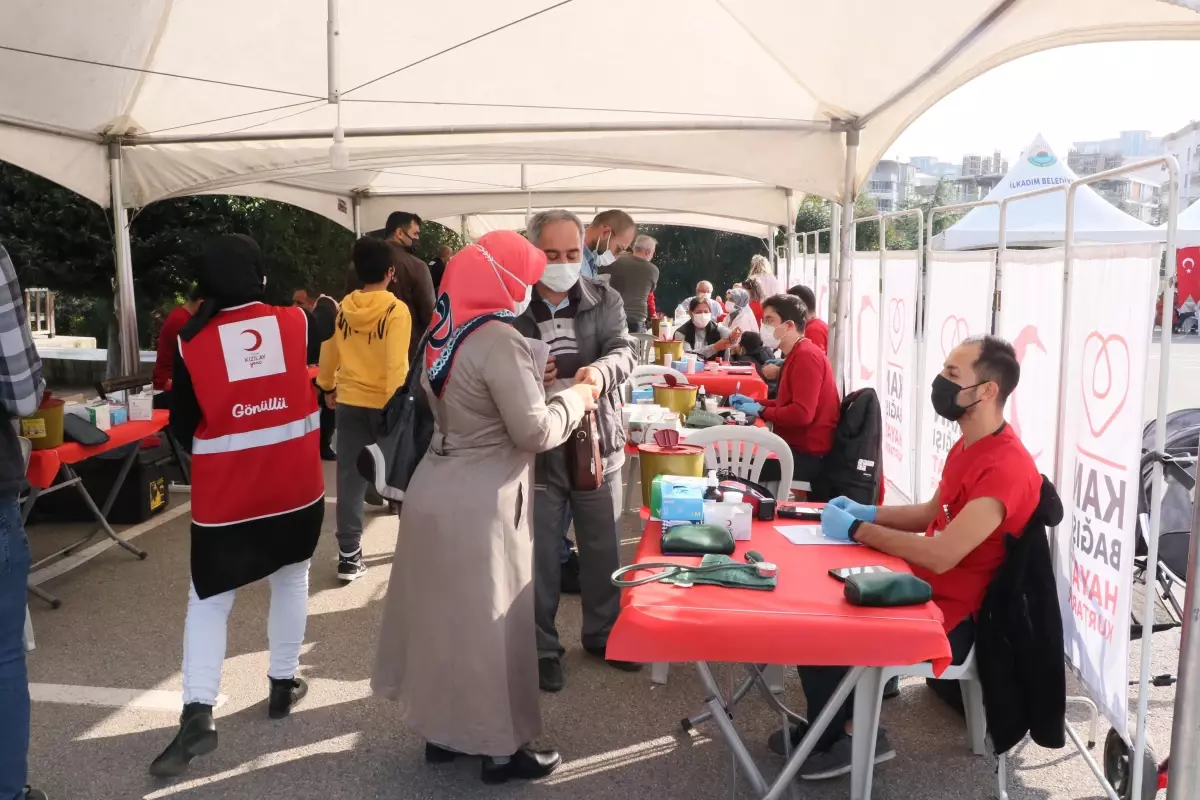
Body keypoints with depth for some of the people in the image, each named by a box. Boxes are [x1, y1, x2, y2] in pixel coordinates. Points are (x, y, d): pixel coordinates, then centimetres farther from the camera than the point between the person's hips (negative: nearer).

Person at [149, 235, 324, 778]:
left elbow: (182, 426, 0)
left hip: (224, 491, -1)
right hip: (296, 483, 2)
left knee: (208, 600, 10)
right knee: (292, 579, 19)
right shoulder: (297, 324, -5)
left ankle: (197, 713, -1)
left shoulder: (191, 343, -8)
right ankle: (283, 685, 28)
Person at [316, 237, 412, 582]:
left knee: (350, 478, 5)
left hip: (349, 402, 3)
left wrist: (327, 387, 25)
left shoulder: (343, 308, 1)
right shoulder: (396, 310, -13)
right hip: (384, 403, -3)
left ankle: (349, 555, 6)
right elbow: (396, 364, -18)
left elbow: (328, 353, 9)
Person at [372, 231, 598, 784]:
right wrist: (573, 399, -5)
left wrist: (537, 386, 17)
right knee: (488, 620, 4)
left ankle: (442, 729, 32)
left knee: (444, 612, 17)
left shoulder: (445, 334, 8)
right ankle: (500, 747, 19)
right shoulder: (499, 341, -20)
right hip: (479, 505, -9)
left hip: (438, 490, 9)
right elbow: (534, 431, -21)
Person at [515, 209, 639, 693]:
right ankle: (542, 647, 25)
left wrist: (600, 370, -34)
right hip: (536, 449, -2)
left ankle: (603, 634, 37)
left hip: (597, 443, 2)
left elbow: (624, 351, -12)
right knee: (539, 556, 8)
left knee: (603, 551, 16)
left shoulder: (606, 300, 3)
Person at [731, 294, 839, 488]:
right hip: (797, 447, 10)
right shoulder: (796, 355, 17)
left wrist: (761, 411, -13)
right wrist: (755, 403, 10)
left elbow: (802, 413, -27)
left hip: (808, 455, -10)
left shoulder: (806, 356, -18)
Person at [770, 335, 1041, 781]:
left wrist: (857, 530, -21)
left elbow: (940, 555, -31)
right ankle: (831, 724, 16)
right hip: (922, 588, 10)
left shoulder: (1006, 468, -26)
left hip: (947, 614, -9)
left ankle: (834, 742, 13)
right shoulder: (967, 446, 7)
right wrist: (868, 511, 5)